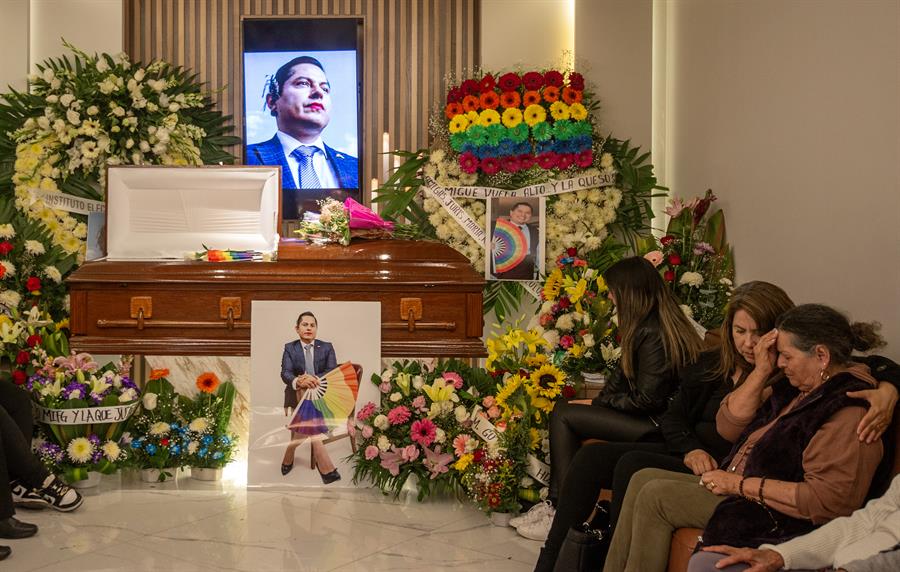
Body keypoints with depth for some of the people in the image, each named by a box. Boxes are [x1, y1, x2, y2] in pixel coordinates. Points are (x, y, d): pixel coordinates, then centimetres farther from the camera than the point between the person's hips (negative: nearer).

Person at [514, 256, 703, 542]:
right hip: (653, 418, 10)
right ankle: (555, 502, 3)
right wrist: (599, 403, 0)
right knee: (562, 409, 3)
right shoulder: (646, 327, 11)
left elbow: (648, 400, -21)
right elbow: (623, 374, 16)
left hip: (658, 427, -10)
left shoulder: (653, 333, -21)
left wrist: (600, 404, -8)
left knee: (563, 416, -11)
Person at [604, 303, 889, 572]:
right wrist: (761, 371, -3)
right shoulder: (795, 387, 8)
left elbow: (827, 501, -28)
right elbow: (727, 426, 9)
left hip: (777, 520, -10)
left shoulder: (848, 412, -21)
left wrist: (741, 485, -21)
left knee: (655, 496, -13)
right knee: (643, 480, 5)